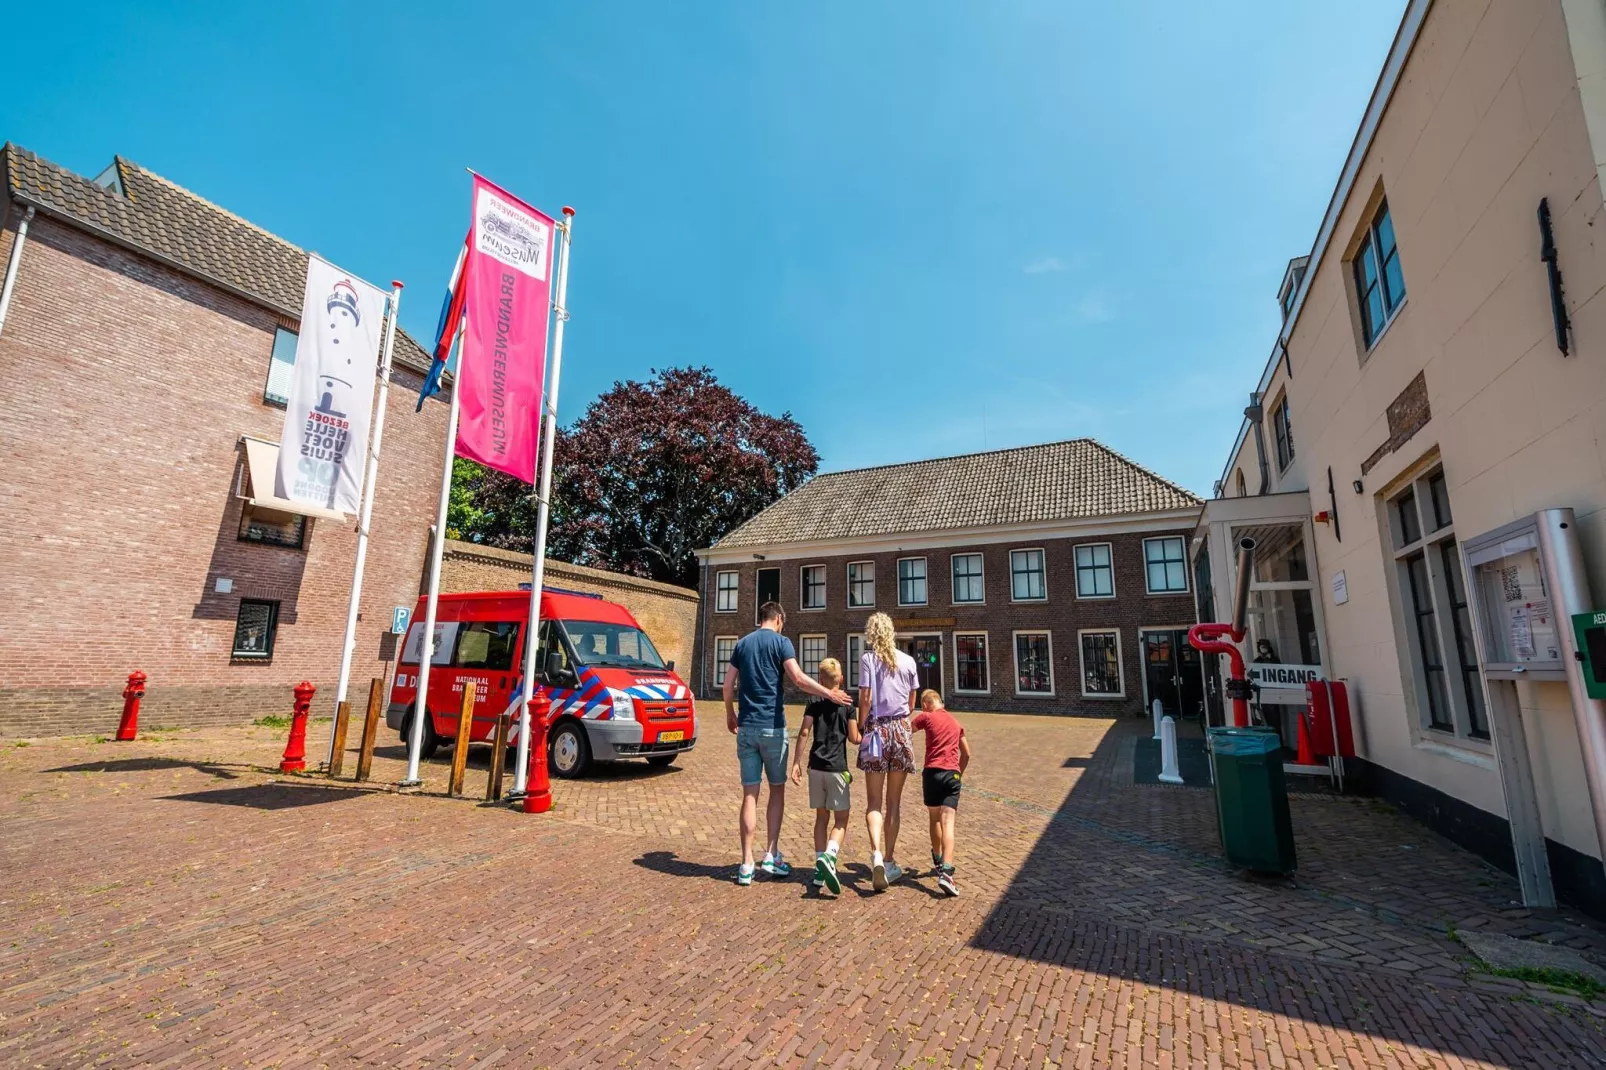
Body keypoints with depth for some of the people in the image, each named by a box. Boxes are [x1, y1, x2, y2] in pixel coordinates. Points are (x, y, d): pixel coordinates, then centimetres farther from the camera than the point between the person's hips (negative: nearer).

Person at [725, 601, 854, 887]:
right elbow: (798, 679, -17)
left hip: (746, 727, 4)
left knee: (750, 794, 6)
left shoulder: (742, 643, 11)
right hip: (773, 726, -4)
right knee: (777, 790, 12)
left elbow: (728, 684, 11)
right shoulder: (780, 641, -5)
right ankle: (771, 854, 11)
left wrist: (730, 714, 23)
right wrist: (829, 693, -11)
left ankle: (747, 863, 7)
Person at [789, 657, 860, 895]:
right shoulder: (847, 703, -1)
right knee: (841, 820, 5)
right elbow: (854, 738, -2)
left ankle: (820, 869, 13)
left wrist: (796, 763, -2)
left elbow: (803, 733, -5)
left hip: (816, 766, 3)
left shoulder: (815, 702, 3)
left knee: (821, 817, 14)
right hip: (837, 768, -3)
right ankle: (829, 856, -19)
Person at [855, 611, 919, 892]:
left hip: (876, 730, -2)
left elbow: (865, 698, -10)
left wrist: (860, 726, 2)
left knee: (874, 802, 4)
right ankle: (889, 861, 19)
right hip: (901, 730, 3)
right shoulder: (908, 661, 5)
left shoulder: (868, 659, -6)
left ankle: (877, 855, -16)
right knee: (893, 802, 13)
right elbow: (912, 704, 8)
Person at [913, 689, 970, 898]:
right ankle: (946, 871, -25)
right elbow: (966, 754, 25)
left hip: (932, 772, -1)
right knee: (948, 823, -8)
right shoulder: (955, 722, 19)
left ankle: (938, 862, 36)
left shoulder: (926, 717, 5)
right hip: (952, 774, 2)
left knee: (935, 819, 20)